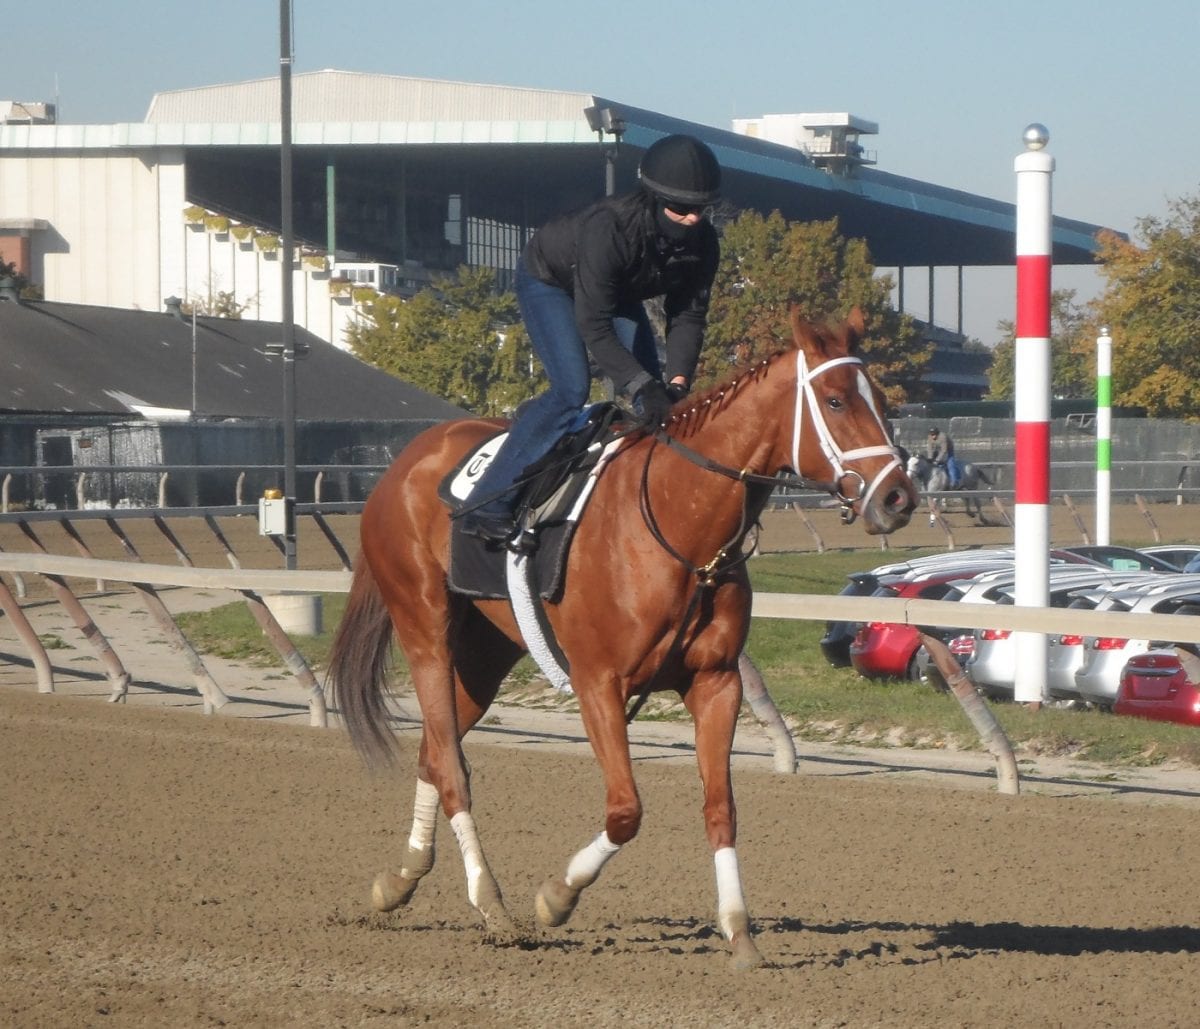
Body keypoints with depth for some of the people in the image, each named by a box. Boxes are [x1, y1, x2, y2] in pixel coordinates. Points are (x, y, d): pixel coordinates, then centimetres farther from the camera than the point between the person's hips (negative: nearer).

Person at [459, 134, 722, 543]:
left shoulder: (702, 243, -25)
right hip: (549, 280, -7)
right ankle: (488, 504, -23)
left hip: (619, 290, 7)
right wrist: (642, 386, -46)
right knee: (572, 390, -23)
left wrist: (677, 382, -31)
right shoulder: (609, 229, -43)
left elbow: (688, 316, -17)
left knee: (654, 396, -4)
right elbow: (593, 326, -41)